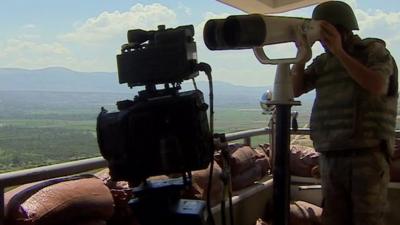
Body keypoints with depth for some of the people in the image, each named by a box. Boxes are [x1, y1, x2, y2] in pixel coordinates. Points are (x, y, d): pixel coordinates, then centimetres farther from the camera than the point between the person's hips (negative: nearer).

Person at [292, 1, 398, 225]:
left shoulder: (374, 50, 3)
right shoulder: (322, 62, 15)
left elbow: (377, 86, -15)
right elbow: (294, 90, 11)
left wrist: (339, 51, -14)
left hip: (367, 155, -4)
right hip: (329, 158, 4)